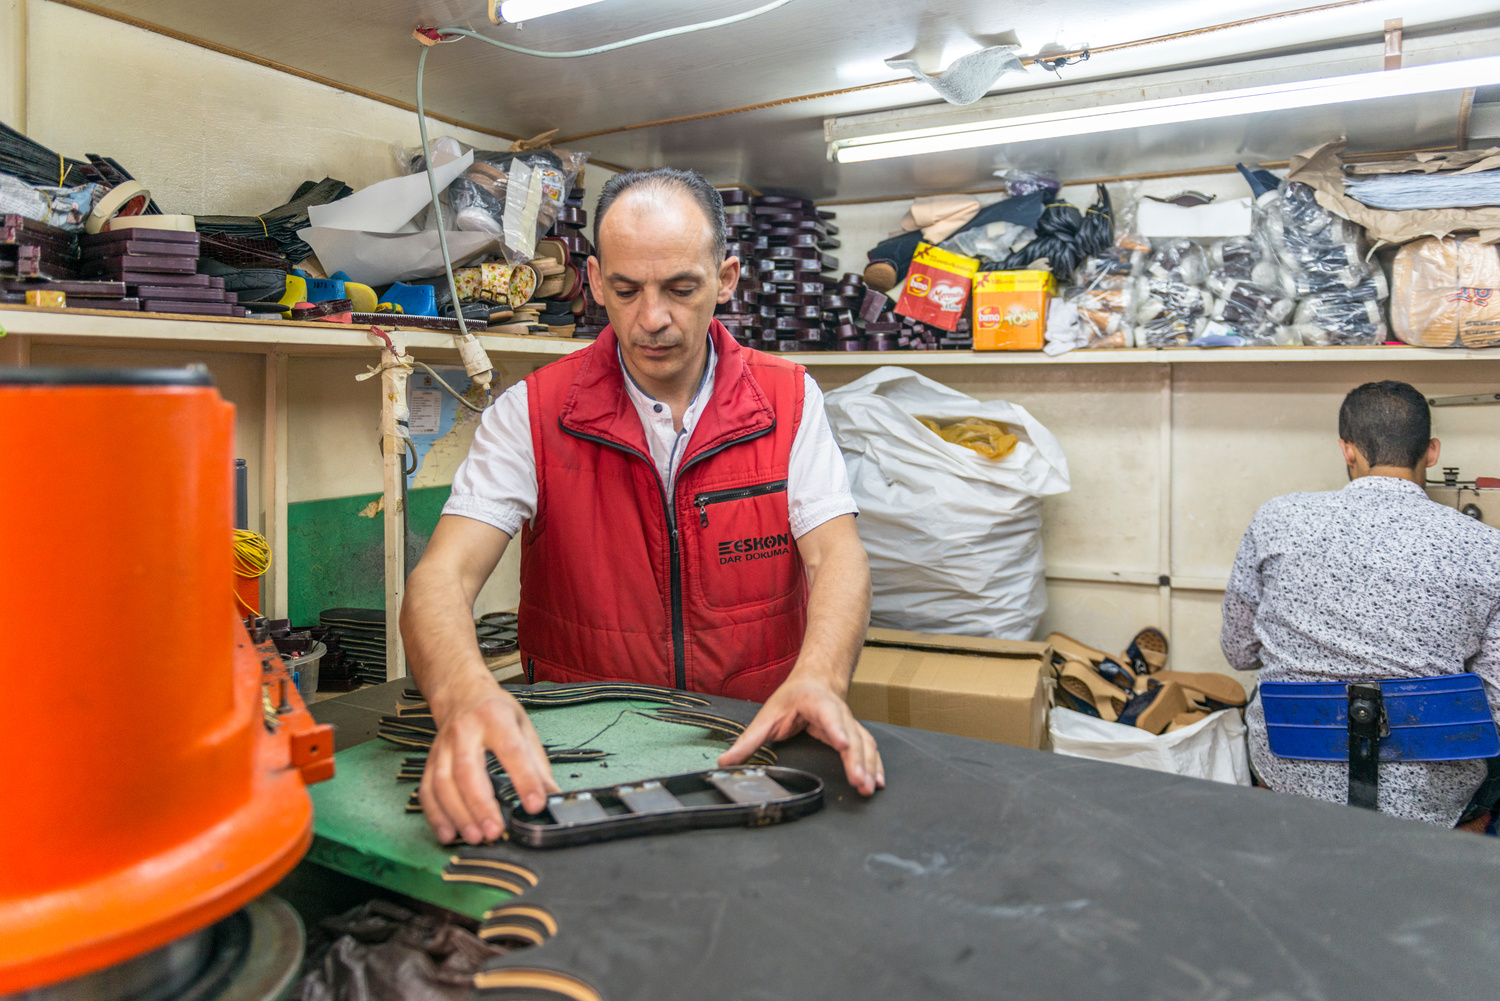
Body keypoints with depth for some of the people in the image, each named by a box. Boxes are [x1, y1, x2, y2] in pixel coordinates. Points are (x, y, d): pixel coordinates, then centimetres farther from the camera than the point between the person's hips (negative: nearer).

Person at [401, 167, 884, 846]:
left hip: (753, 746, 1)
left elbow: (837, 555, -12)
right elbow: (442, 576, -17)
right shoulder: (532, 413, -6)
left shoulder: (790, 401, -2)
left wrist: (818, 679, -35)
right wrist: (465, 692, -41)